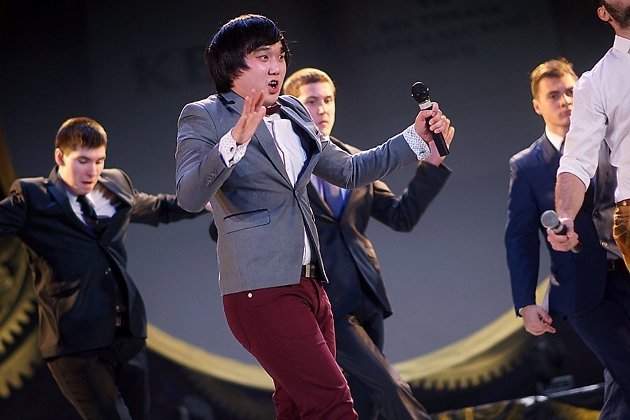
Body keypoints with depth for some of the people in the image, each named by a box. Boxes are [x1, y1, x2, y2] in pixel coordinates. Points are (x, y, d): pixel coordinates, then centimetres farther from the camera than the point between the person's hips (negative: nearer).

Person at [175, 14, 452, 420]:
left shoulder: (293, 114, 15)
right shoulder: (204, 118, -4)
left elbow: (348, 171, 24)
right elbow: (190, 197, -19)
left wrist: (416, 138, 15)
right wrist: (236, 140, -33)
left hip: (308, 284, 8)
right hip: (262, 290, -8)